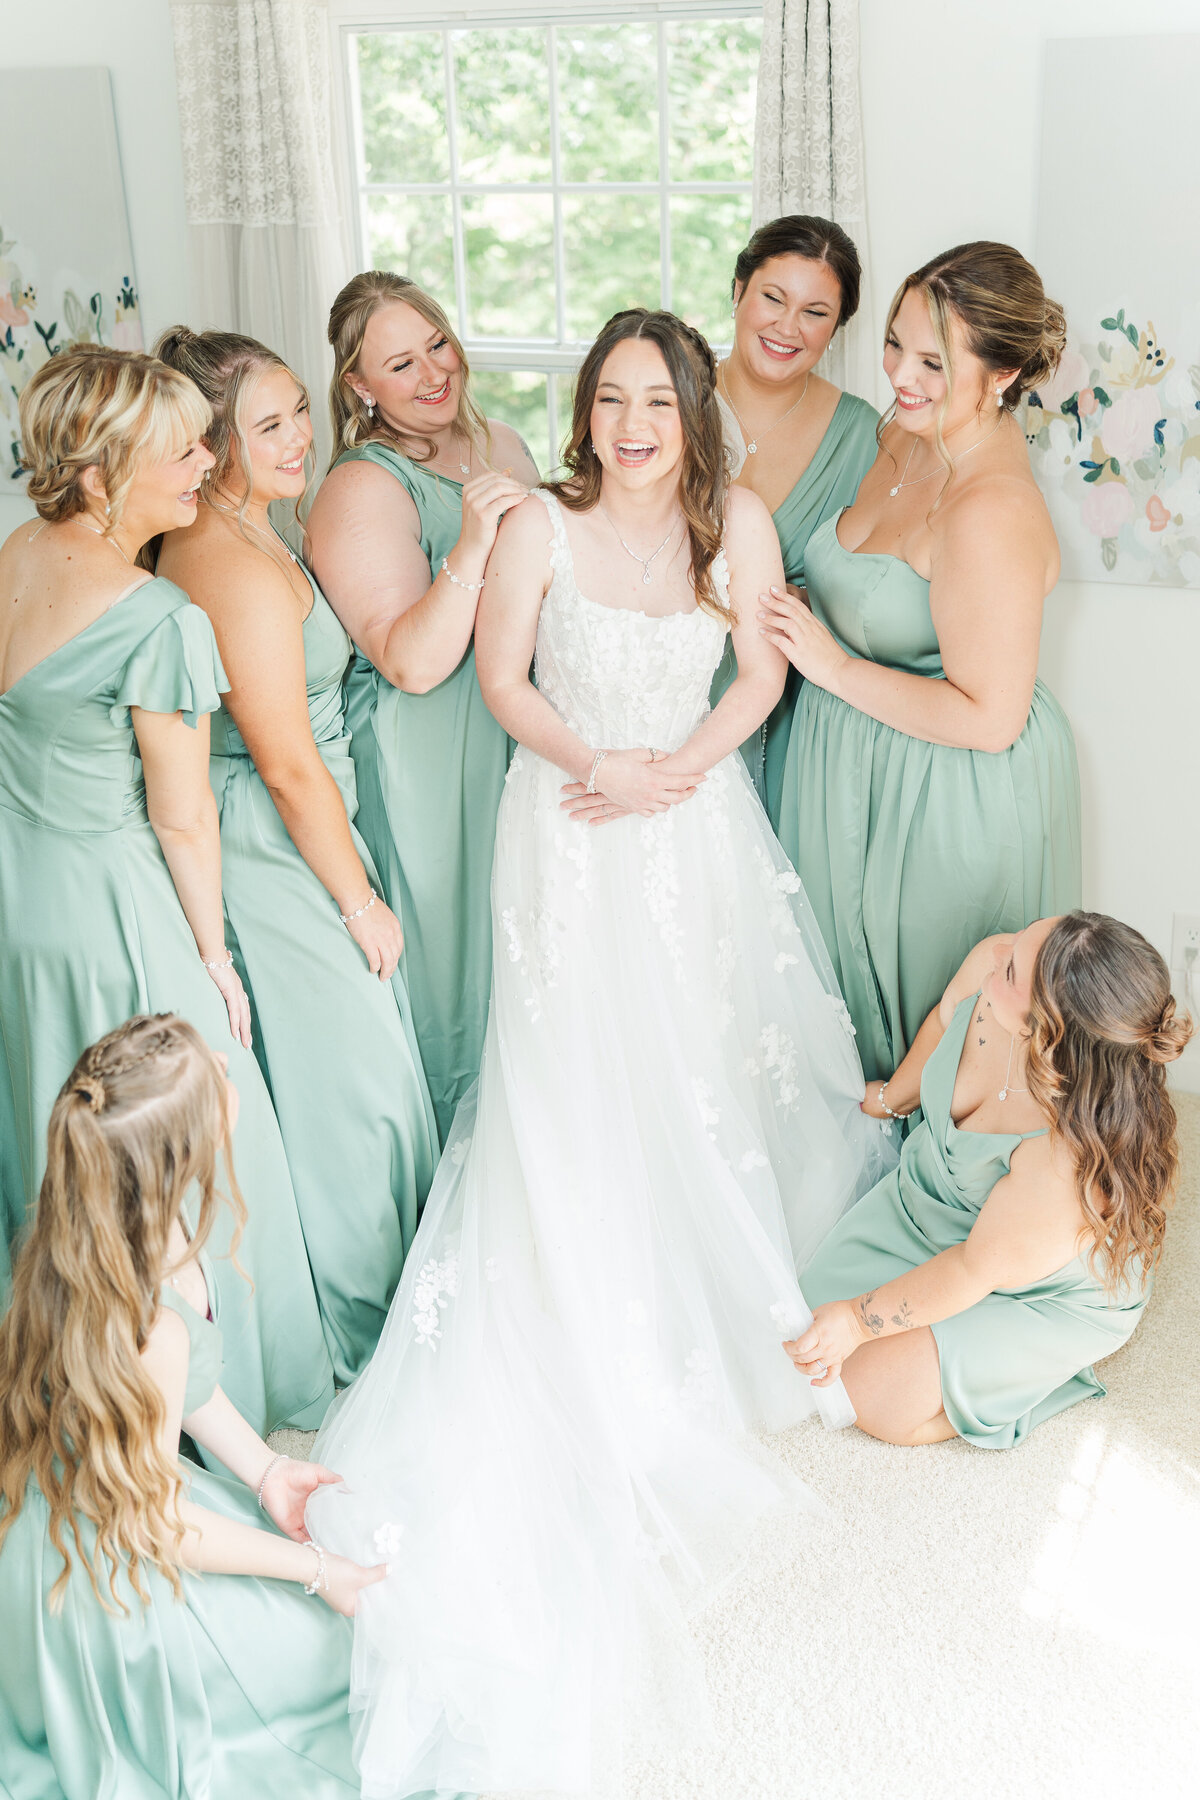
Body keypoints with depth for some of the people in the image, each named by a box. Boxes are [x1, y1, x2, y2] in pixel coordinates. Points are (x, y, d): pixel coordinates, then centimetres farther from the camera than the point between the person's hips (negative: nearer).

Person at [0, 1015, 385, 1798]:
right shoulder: (145, 1321, -40)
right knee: (316, 1634, 12)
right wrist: (316, 1571, -15)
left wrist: (265, 1469, 4)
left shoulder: (143, 1222, -15)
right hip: (103, 1576, -7)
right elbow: (155, 1522, -26)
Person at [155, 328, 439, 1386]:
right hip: (283, 855, -10)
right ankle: (367, 1343, 24)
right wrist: (361, 900, -13)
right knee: (355, 1088, 5)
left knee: (295, 1081, 22)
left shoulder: (201, 540, 4)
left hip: (250, 845, 10)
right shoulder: (248, 573, -26)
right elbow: (290, 765, -23)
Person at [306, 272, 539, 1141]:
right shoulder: (362, 489, -18)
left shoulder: (501, 445, 6)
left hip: (524, 735, 8)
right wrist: (471, 546, -34)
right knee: (457, 948, 5)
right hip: (429, 766, -8)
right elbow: (412, 662, -26)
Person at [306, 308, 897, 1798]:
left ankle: (709, 1269, 33)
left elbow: (761, 674, 1)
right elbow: (502, 680, -5)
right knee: (578, 1073, 1)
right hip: (571, 826, -3)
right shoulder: (539, 527, -11)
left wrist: (677, 765, -14)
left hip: (697, 822, 3)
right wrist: (597, 764, -18)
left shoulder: (736, 521, -2)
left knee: (710, 1044, 12)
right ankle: (593, 1303, 16)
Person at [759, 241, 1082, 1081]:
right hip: (861, 760, 9)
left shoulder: (992, 514, -30)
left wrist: (833, 666, -22)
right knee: (854, 977, 26)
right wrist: (805, 612, -3)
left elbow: (988, 718, -29)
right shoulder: (909, 435, -1)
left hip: (953, 797, -9)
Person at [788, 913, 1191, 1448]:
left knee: (879, 1403, -10)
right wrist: (891, 1097, 20)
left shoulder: (1072, 1158, -45)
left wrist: (861, 1319, -16)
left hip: (1046, 1289, -6)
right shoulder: (991, 964, -28)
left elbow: (978, 1269, -27)